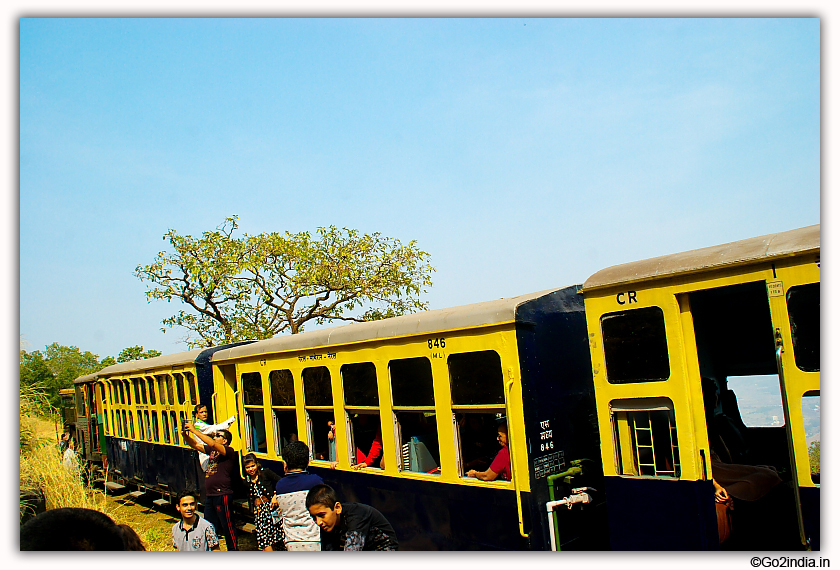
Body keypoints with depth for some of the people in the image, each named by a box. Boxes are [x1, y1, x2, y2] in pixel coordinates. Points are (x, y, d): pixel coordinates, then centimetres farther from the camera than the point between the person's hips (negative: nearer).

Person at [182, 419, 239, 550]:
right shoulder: (212, 450, 12)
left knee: (227, 525, 1)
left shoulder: (229, 451, -12)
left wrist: (194, 430, -24)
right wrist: (186, 434, -4)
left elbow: (212, 444, -26)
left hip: (222, 495, -8)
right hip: (210, 495, 8)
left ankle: (233, 551, 14)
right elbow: (195, 445, 15)